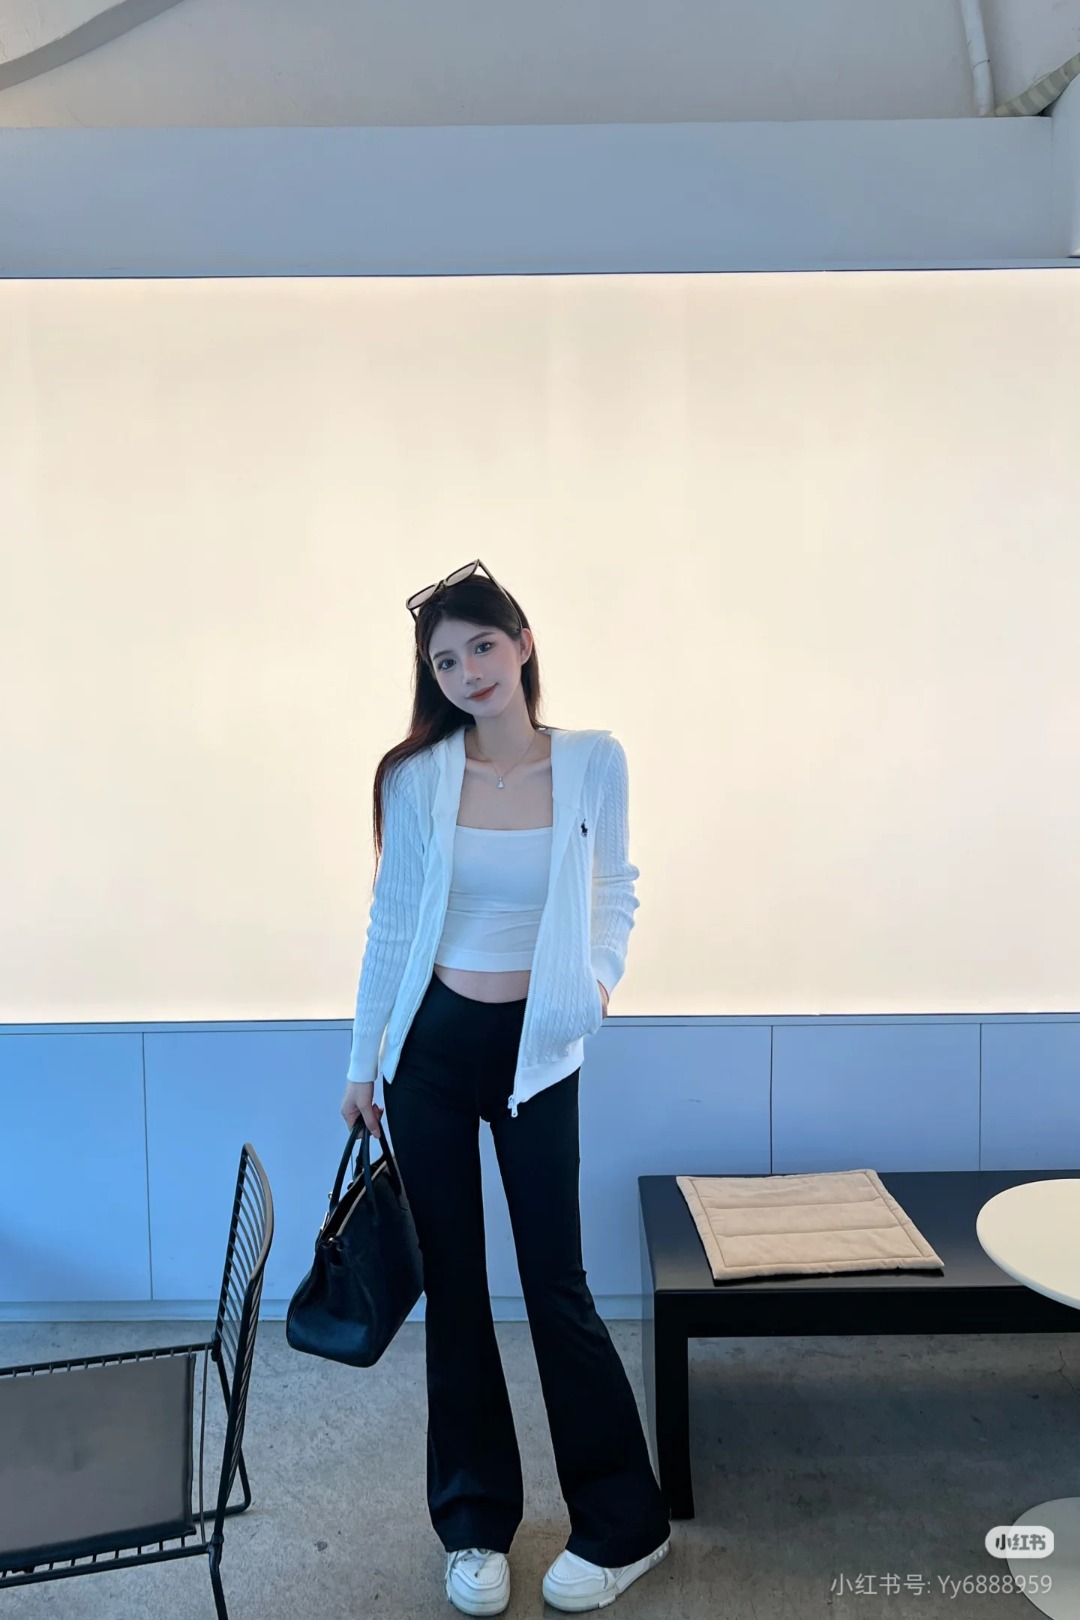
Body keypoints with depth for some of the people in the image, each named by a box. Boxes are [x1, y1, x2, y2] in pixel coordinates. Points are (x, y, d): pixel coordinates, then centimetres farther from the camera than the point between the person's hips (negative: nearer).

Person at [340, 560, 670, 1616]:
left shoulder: (593, 763, -6)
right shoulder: (415, 777, -5)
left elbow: (614, 888, 8)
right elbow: (390, 920, 2)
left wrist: (599, 974, -9)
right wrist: (361, 1062, 4)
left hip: (536, 1047, -1)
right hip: (430, 1043, 1)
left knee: (555, 1282, 5)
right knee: (452, 1280, 11)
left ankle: (623, 1525, 27)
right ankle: (475, 1523, 30)